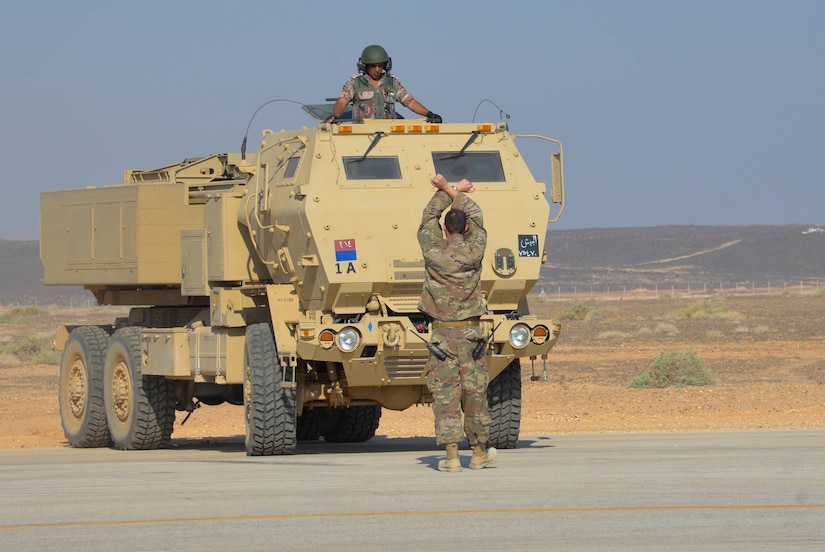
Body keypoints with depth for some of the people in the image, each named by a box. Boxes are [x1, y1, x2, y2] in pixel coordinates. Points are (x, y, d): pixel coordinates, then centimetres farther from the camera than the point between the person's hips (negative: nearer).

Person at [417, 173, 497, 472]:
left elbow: (429, 216, 12)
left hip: (442, 333, -1)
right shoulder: (473, 251, -4)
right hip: (470, 330, 1)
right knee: (475, 392, 8)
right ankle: (479, 453, 17)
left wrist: (446, 191, 19)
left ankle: (452, 456, -6)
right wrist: (451, 190, 14)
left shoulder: (433, 251, -6)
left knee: (445, 393, -1)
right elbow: (476, 215, 11)